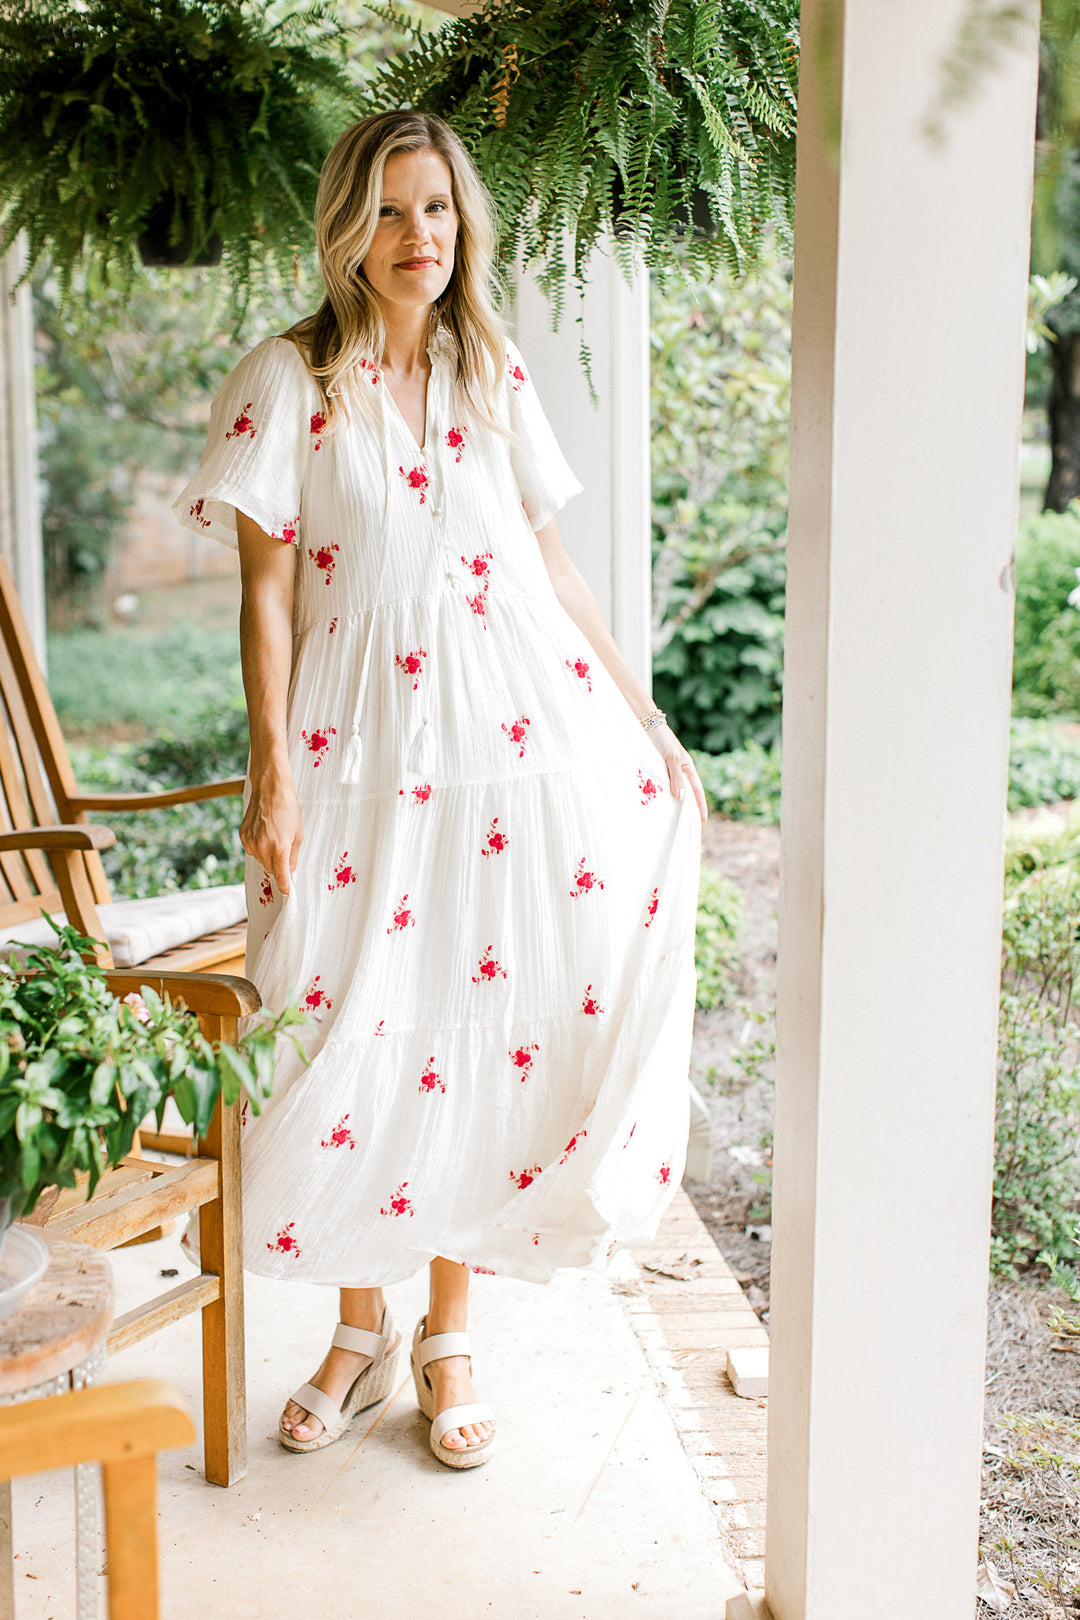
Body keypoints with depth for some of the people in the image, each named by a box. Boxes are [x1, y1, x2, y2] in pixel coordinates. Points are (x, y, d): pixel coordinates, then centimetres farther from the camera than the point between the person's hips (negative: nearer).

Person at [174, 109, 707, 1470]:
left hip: (519, 738, 3)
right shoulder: (287, 381, -1)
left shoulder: (496, 373, 9)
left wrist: (649, 722, 11)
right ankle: (360, 1330, 24)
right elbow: (265, 591, -3)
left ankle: (445, 1339, 22)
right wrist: (272, 770, -10)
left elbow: (548, 559, 12)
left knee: (485, 1024, 5)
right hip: (361, 751, -2)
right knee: (354, 1032, 2)